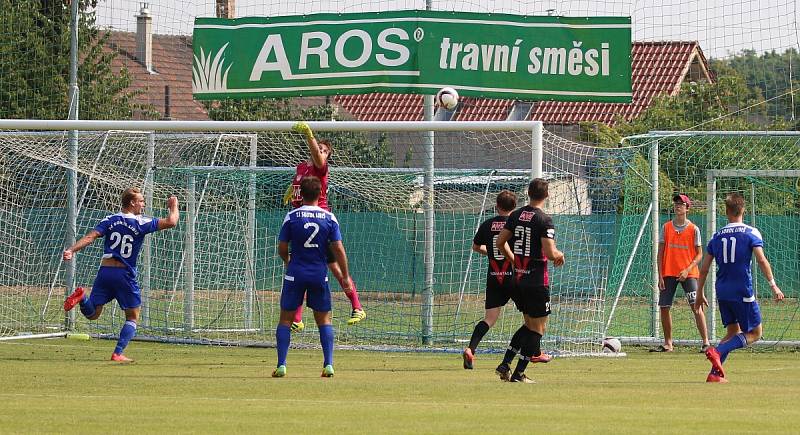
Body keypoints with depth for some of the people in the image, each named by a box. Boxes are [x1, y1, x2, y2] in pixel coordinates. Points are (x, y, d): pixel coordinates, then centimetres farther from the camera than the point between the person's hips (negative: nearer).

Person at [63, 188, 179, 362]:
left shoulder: (110, 220, 5)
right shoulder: (141, 223, -4)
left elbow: (91, 236, -8)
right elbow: (171, 222, -7)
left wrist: (72, 250, -15)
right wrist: (174, 206, 12)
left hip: (105, 271, 3)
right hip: (125, 274, -3)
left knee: (92, 314, 8)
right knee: (133, 317, 11)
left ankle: (82, 297, -24)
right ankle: (118, 353, -2)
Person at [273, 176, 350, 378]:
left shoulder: (291, 217, -5)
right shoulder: (329, 218, -2)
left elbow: (282, 248, 0)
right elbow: (338, 249, -5)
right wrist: (345, 277, 2)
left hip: (296, 273, -1)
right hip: (320, 274, 1)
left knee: (286, 319, 7)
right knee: (324, 319, 12)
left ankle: (281, 365, -2)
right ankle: (328, 364, -1)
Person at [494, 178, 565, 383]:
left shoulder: (516, 216, 5)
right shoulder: (544, 220, -15)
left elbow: (500, 243, 10)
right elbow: (550, 253, -22)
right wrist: (559, 255, 1)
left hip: (517, 280, 7)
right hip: (537, 281, -7)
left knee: (529, 325, 20)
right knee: (538, 327, 4)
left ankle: (505, 365, 12)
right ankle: (519, 373, 2)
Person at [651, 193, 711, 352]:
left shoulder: (693, 229, 1)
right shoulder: (666, 227, 6)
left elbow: (699, 254, 1)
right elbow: (660, 253, 7)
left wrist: (687, 270, -14)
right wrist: (660, 276, -1)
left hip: (689, 273, -3)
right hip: (668, 273, 3)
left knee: (696, 306, -14)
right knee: (664, 308, 3)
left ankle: (705, 342, -14)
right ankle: (667, 344, 16)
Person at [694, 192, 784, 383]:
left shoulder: (717, 236, 9)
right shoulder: (751, 233, -4)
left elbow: (704, 269, 11)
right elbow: (761, 260, -16)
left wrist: (700, 294, 20)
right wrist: (773, 285, -12)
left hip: (722, 292, 5)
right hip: (743, 292, -5)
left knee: (733, 332, 18)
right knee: (754, 333, 5)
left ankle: (715, 373, 5)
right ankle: (717, 351, -16)